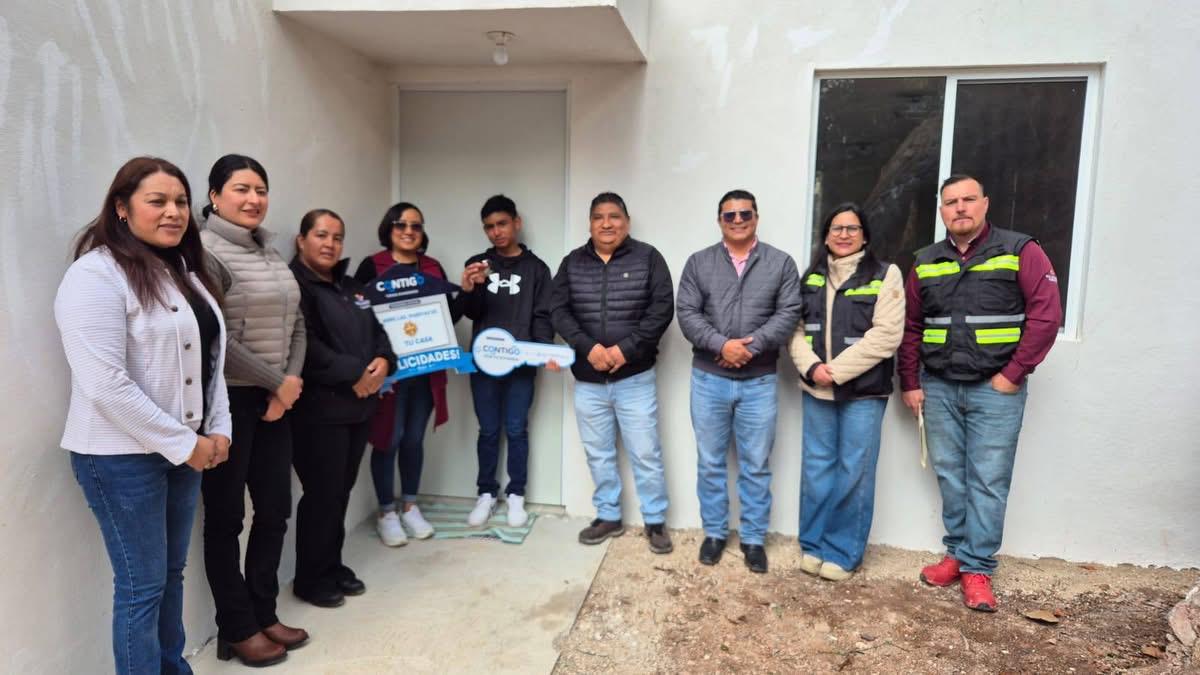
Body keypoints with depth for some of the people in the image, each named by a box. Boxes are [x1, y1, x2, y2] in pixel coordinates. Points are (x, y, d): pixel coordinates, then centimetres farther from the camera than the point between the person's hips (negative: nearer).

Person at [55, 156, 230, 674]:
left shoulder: (184, 271, 11)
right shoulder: (96, 274, -15)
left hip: (185, 448, 7)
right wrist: (183, 444, -16)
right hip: (123, 457, -7)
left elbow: (209, 357, 13)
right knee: (142, 585, 4)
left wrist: (217, 429, 2)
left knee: (172, 572, 18)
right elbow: (105, 385, -21)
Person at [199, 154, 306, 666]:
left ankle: (264, 615, 29)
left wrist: (289, 384, -3)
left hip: (275, 402, 7)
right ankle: (237, 630, 21)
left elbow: (296, 327, 11)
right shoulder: (206, 252, -11)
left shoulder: (271, 254, 12)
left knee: (275, 510, 13)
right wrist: (277, 382, -12)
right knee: (226, 518, 7)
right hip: (227, 402, -7)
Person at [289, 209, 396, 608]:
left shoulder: (352, 287, 19)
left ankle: (333, 566, 28)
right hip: (318, 407, -8)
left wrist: (383, 361, -3)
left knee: (342, 491, 14)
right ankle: (312, 578, 15)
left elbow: (378, 330, 18)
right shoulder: (293, 285, -8)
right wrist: (353, 373, -17)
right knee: (322, 493, -1)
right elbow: (305, 346, -20)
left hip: (359, 406, 8)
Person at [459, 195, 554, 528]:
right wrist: (468, 291, -20)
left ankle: (515, 495, 17)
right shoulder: (477, 264, 9)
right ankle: (486, 494, 21)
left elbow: (542, 316, 1)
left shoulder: (536, 267, 5)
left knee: (516, 430, 5)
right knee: (488, 431, 9)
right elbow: (471, 313, 1)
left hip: (521, 363, -1)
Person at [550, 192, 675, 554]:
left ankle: (655, 521, 20)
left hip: (635, 377, -3)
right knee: (599, 454, 14)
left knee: (645, 454, 4)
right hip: (588, 380, 3)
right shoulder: (572, 263, 6)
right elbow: (559, 311, -1)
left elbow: (662, 309, -9)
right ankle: (608, 517, 30)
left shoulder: (648, 257, -2)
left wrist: (626, 349, -17)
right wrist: (588, 347, -16)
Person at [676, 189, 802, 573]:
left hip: (759, 382, 0)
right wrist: (721, 345, -18)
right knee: (710, 463, 11)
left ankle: (753, 539, 24)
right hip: (709, 379, 1)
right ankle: (714, 533, 27)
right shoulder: (699, 263, 4)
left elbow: (788, 314, -6)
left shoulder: (781, 263, 3)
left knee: (756, 466, 9)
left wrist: (752, 345, -18)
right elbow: (687, 314, -5)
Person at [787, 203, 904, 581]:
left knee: (854, 472, 4)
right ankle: (813, 544, 25)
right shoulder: (811, 277, 11)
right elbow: (796, 330, 6)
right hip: (816, 390, 4)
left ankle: (843, 553, 18)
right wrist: (811, 367, -12)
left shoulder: (885, 276, -3)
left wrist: (837, 371, -15)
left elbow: (886, 336, -12)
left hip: (864, 392, -3)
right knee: (816, 468, 11)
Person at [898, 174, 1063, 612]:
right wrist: (910, 383, 8)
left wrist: (1014, 374, -12)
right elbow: (910, 327, 12)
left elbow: (1046, 314, -9)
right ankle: (957, 553, 26)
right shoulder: (926, 263, 8)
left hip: (995, 389, -4)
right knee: (949, 475, 11)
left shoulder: (1020, 252, -3)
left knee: (988, 481, 1)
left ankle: (977, 568, 11)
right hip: (939, 387, 4)